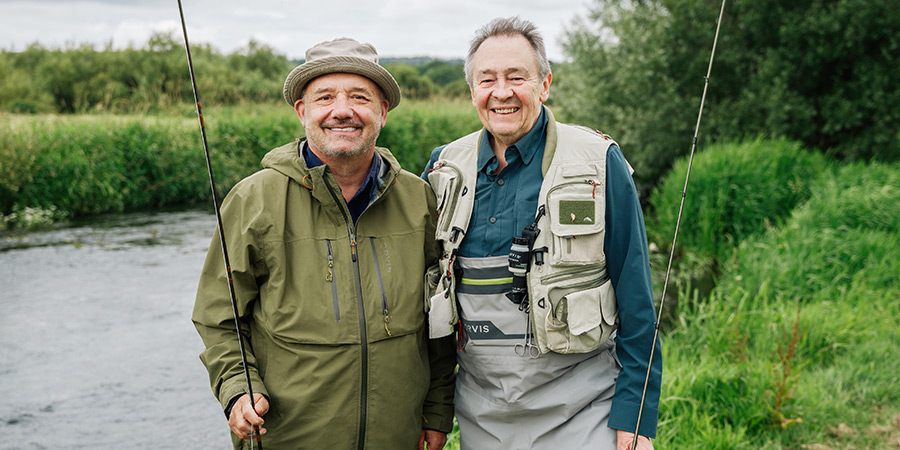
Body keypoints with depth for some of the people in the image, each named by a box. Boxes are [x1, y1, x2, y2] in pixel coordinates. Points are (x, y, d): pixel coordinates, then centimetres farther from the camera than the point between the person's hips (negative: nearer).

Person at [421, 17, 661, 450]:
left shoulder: (599, 164, -7)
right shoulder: (445, 168, 3)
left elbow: (635, 299, -6)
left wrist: (635, 415, -8)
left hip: (580, 413, -3)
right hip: (479, 415, 3)